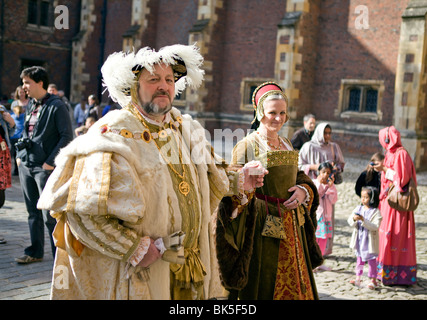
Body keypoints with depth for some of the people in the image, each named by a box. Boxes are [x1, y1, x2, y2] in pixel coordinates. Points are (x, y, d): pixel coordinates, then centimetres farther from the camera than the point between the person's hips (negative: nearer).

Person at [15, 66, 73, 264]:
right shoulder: (31, 105, 13)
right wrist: (19, 155, 10)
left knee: (49, 215, -5)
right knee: (33, 212, 15)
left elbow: (67, 137, -14)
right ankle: (35, 251, 27)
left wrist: (51, 161, -16)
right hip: (26, 165, 7)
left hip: (44, 167, -7)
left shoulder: (56, 106, -10)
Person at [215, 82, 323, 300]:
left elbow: (300, 177, 18)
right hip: (261, 228, -6)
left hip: (290, 228, 6)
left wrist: (304, 190, -4)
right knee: (261, 285, 1)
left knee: (293, 286, 15)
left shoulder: (286, 145, 11)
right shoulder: (246, 146, -9)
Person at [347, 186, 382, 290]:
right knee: (359, 259, 16)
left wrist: (363, 220, -32)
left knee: (371, 260, 5)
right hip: (359, 239, 5)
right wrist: (354, 219, -23)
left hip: (369, 241, -5)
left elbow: (375, 226, -24)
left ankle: (373, 280, 17)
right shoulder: (358, 209, 2)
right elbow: (350, 222, -1)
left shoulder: (376, 212, -13)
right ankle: (358, 278, 27)